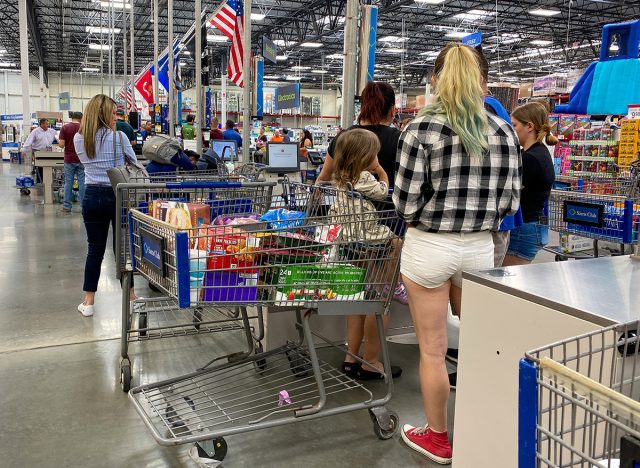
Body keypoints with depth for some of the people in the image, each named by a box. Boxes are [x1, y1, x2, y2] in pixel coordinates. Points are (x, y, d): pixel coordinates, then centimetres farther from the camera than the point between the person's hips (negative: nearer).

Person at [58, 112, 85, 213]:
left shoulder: (64, 128, -4)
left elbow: (61, 145, -8)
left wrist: (58, 141, 13)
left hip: (69, 159, 0)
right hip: (81, 159, 0)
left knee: (68, 182, 6)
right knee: (82, 182, 5)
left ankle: (66, 206, 10)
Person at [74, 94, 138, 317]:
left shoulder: (78, 139, 2)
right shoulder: (119, 137, -10)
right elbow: (133, 161, 4)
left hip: (91, 197, 3)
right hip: (117, 196, -3)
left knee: (95, 249, 10)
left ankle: (88, 302, 13)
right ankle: (130, 297, 16)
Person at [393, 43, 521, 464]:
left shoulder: (422, 128, -12)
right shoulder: (503, 131, 0)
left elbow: (406, 203, -14)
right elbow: (511, 202, 2)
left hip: (429, 248, -4)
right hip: (480, 248, 4)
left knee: (433, 350, 10)